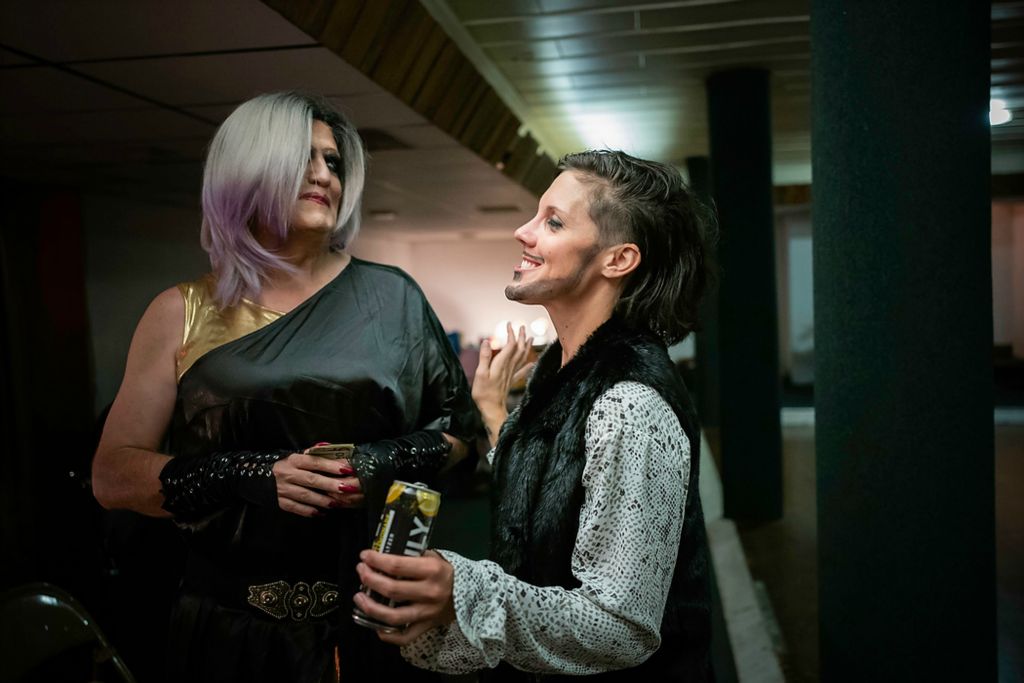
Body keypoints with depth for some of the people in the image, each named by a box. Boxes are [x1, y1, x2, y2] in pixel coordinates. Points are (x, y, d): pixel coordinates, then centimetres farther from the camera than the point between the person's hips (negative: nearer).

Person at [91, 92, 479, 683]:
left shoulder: (390, 297, -1)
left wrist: (386, 464, -13)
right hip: (233, 626, 0)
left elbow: (458, 428, 6)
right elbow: (113, 476, -3)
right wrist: (250, 475, -19)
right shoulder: (184, 314, -2)